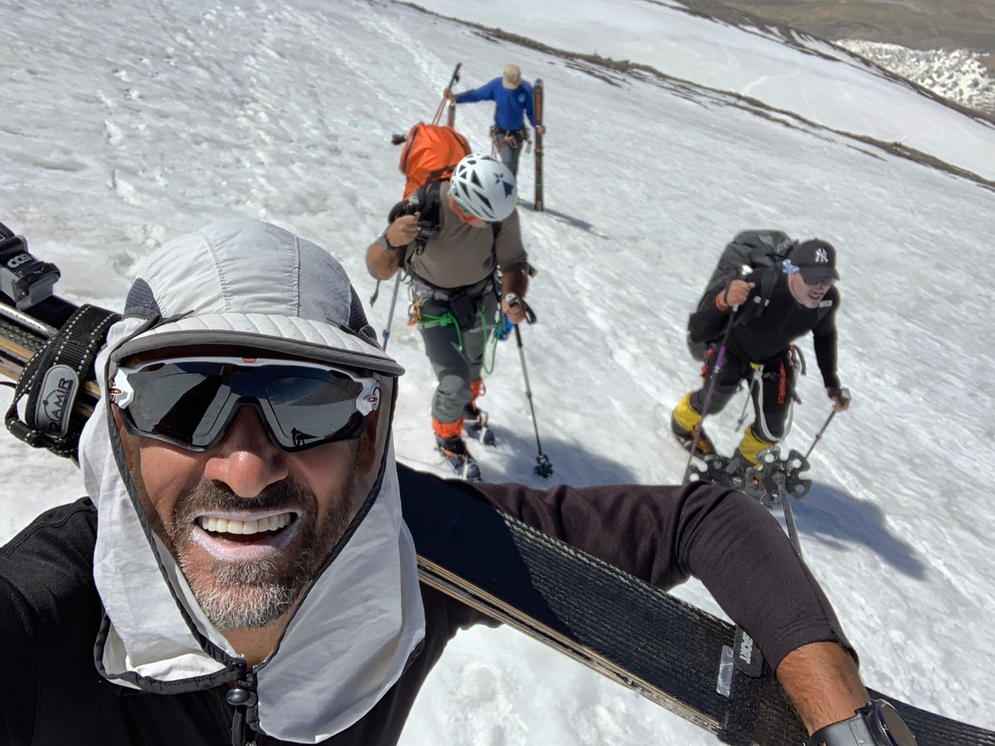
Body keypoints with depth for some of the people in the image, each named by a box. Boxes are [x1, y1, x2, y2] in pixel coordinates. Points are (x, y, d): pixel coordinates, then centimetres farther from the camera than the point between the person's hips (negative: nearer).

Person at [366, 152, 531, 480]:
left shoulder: (502, 211, -28)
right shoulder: (422, 206, -35)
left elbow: (514, 263, -14)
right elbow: (379, 270, -30)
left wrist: (513, 297, -35)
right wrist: (390, 242, -52)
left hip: (483, 296, 3)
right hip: (435, 302, -3)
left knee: (474, 364, 24)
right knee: (455, 382, -9)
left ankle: (468, 408, 58)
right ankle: (447, 438, 24)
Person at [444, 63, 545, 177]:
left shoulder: (526, 89, -20)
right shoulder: (496, 85, -19)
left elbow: (531, 111, -9)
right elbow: (476, 94, -10)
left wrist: (538, 126, -28)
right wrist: (455, 97, -22)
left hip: (518, 134, 1)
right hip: (501, 133, -1)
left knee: (513, 165, 16)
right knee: (507, 163, -17)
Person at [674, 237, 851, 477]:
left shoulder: (829, 298, -26)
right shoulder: (757, 286, -44)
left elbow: (825, 335, 0)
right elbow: (696, 334, -44)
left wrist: (832, 383, 3)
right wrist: (722, 301, -63)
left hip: (774, 359, 4)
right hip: (730, 351, -4)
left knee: (773, 430, 5)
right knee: (711, 403, 19)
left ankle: (745, 463, 39)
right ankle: (683, 423, 56)